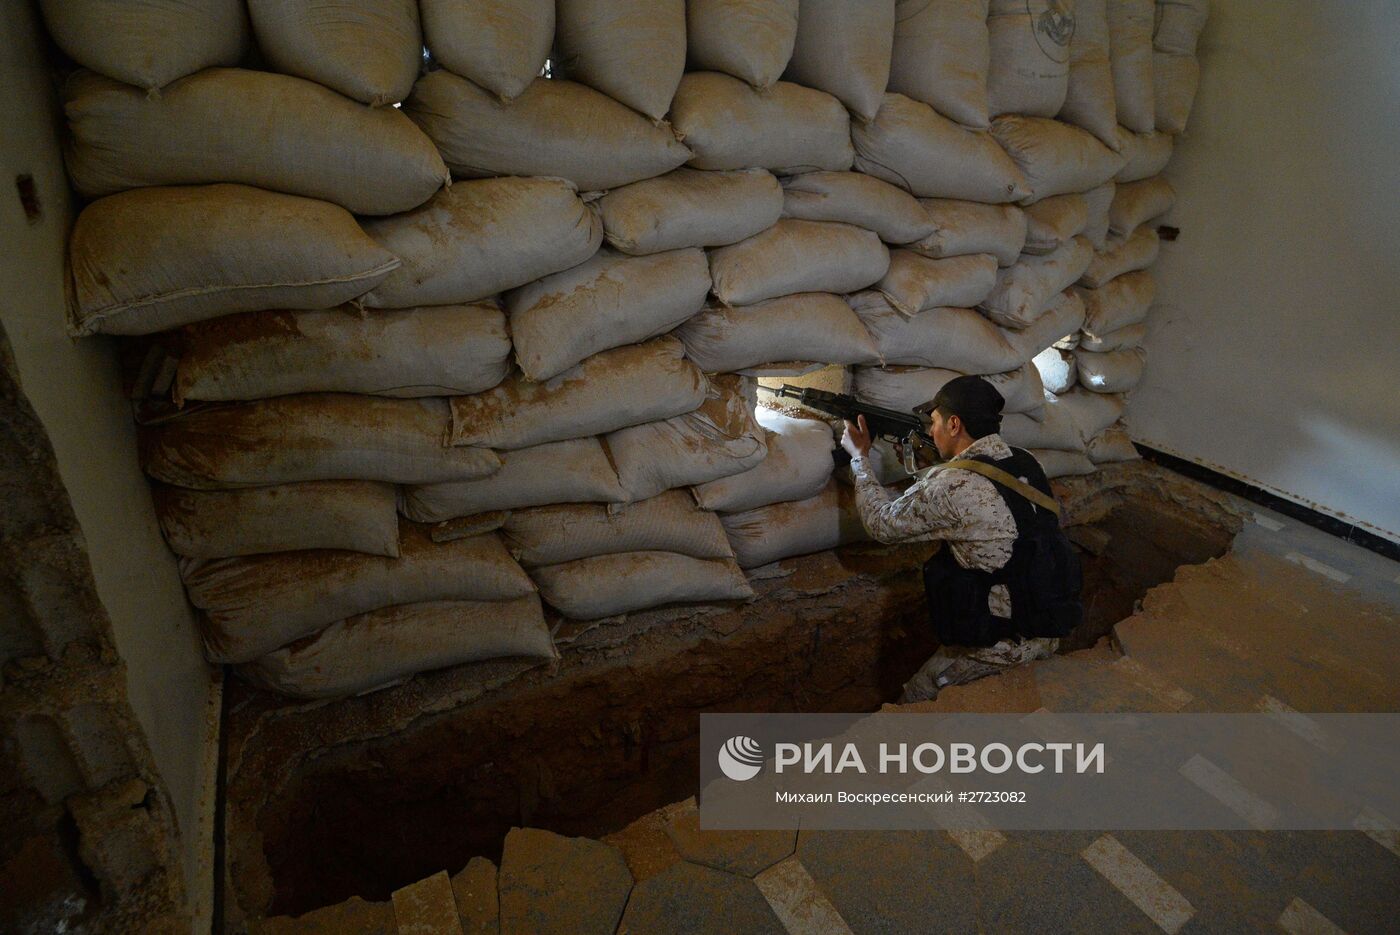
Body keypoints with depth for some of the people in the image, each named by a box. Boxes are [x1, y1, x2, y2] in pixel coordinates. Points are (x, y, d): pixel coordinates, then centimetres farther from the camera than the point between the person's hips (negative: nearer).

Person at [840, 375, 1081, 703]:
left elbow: (882, 524, -9)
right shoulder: (1026, 463, -1)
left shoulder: (951, 486, -24)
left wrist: (860, 456, 3)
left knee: (917, 698, 12)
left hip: (1005, 647, -7)